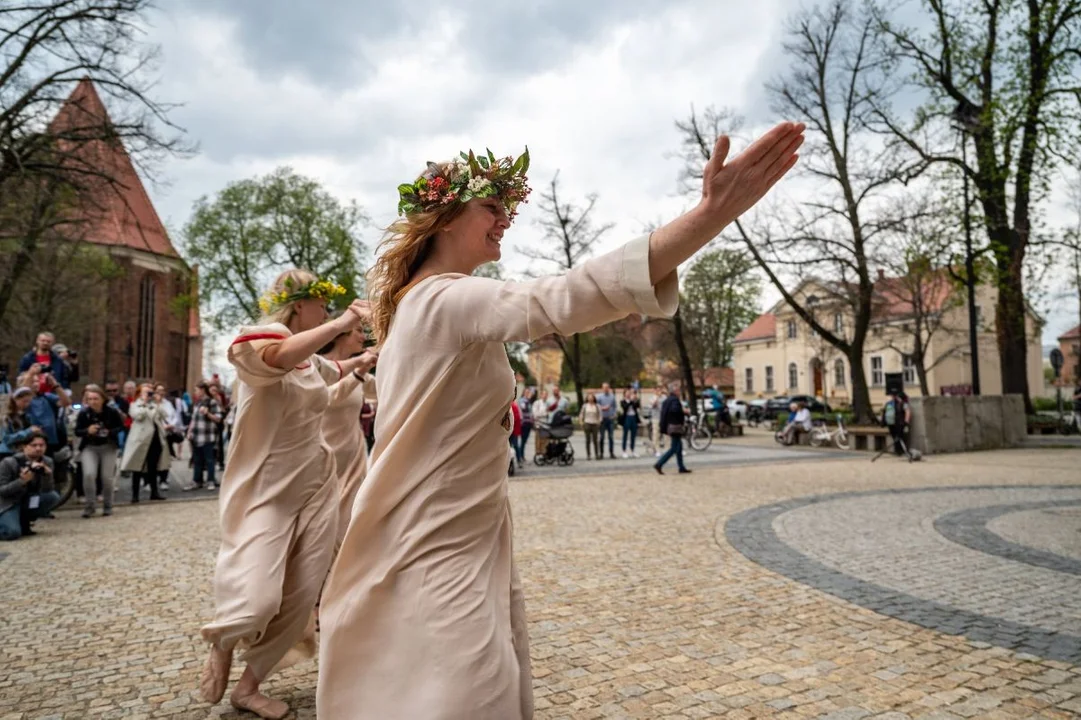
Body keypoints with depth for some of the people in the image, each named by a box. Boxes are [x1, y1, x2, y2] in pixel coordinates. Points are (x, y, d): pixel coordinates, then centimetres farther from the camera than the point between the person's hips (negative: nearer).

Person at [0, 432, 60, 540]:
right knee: (13, 533, -30)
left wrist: (48, 474, -32)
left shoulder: (47, 462, -7)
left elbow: (46, 491, -12)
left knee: (53, 496, -23)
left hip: (28, 501, 6)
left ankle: (23, 523, -1)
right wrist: (22, 481, -35)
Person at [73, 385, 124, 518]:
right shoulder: (83, 413, -12)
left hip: (108, 446, 0)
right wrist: (87, 430, -26)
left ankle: (107, 506, 21)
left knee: (107, 477, 1)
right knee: (88, 474, -16)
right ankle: (89, 506, -1)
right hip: (89, 447, 0)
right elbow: (77, 431, -5)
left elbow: (121, 427, -2)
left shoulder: (112, 412, -13)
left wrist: (110, 432, -21)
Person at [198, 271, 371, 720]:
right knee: (257, 597, -18)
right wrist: (343, 322, -34)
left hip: (316, 489, 7)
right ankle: (220, 648, 18)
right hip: (265, 491, -7)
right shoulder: (255, 339, -11)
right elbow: (282, 356, -37)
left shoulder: (313, 361, 12)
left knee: (300, 598, 4)